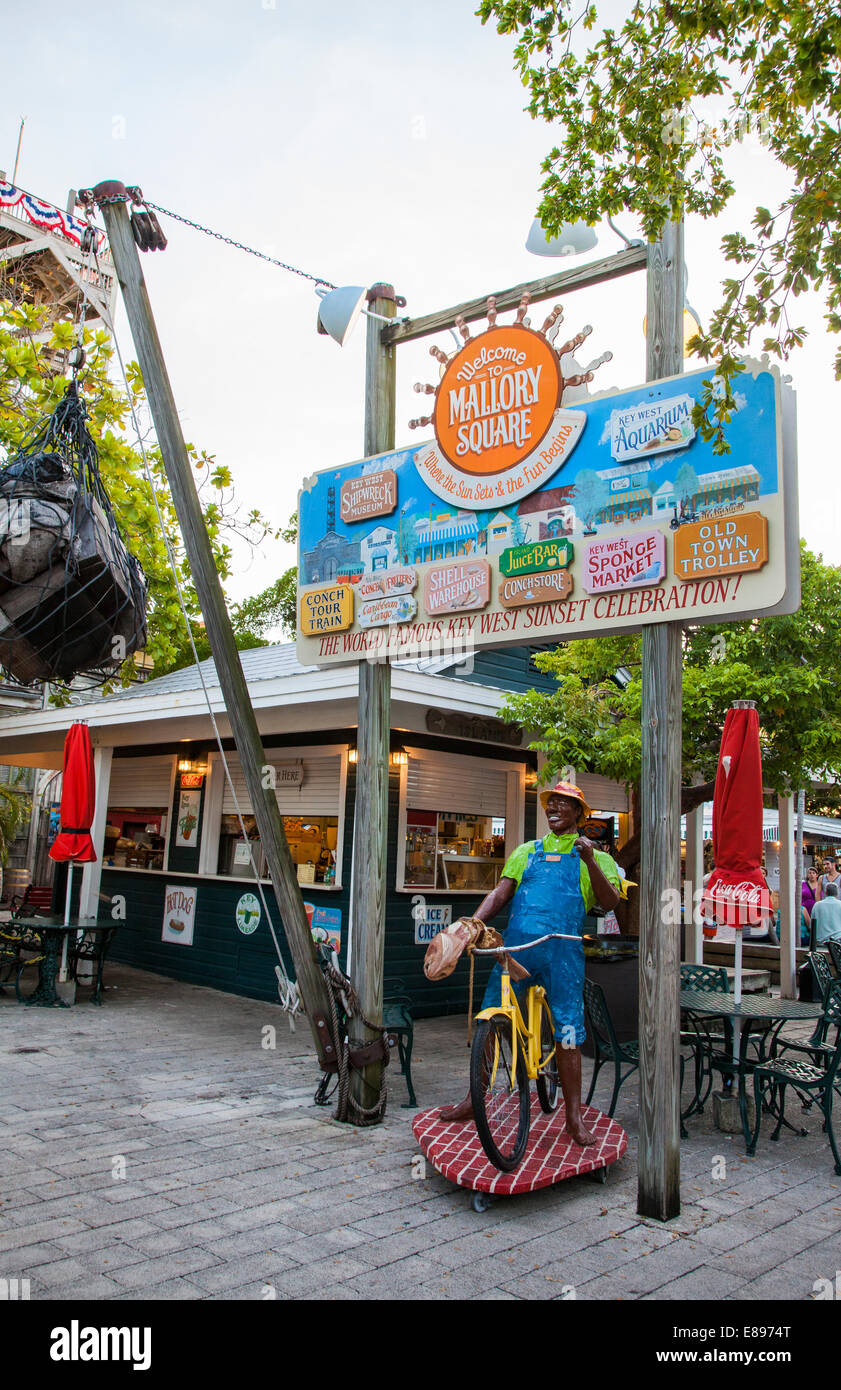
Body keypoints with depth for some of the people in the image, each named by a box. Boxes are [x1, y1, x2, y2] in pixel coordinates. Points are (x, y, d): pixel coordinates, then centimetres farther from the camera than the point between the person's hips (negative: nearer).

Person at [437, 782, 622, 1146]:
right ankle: (474, 1101, 20)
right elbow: (500, 894, 15)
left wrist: (590, 861, -17)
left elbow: (610, 902, -3)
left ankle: (574, 1118, 13)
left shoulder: (591, 856, 12)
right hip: (516, 946, 3)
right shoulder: (527, 851, 20)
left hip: (562, 951, -2)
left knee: (568, 1032, -1)